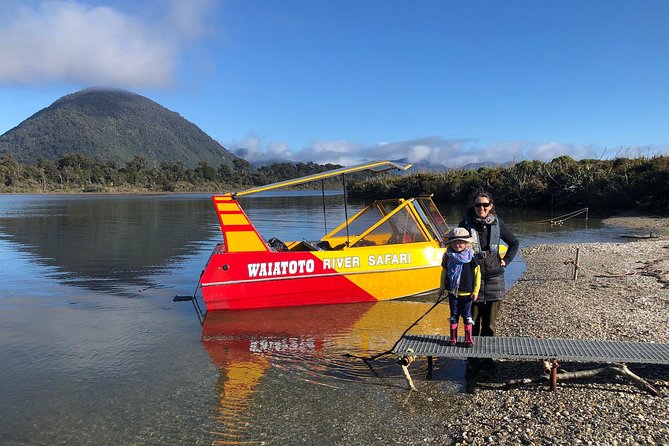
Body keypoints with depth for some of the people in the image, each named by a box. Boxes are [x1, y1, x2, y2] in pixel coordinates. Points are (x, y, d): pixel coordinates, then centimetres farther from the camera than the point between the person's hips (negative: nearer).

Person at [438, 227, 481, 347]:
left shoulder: (471, 258, -10)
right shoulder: (448, 257, -1)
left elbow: (477, 274, -5)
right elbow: (444, 273, 10)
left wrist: (475, 291, -6)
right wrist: (442, 287, 12)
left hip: (467, 293, -3)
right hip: (452, 292, 3)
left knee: (467, 316, 7)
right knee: (453, 315, 11)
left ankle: (468, 338, 18)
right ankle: (453, 337, 19)